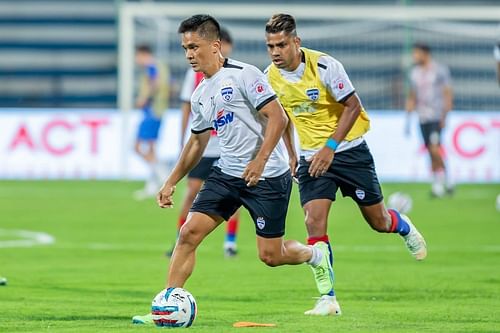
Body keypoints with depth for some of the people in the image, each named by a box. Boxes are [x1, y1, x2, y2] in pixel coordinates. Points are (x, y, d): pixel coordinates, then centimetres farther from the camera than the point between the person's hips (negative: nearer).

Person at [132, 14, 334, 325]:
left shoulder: (243, 74, -13)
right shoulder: (200, 95, 11)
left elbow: (278, 117, -18)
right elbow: (197, 142, 24)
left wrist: (259, 161, -26)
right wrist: (172, 181, 20)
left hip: (267, 176, -7)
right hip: (227, 172, 7)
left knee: (270, 255, -2)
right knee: (189, 232, -8)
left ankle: (316, 255, 30)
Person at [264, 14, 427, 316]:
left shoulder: (324, 66, -20)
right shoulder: (270, 77, -5)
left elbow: (353, 106, -16)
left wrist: (330, 148, -21)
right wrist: (291, 154, 13)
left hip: (349, 149, -3)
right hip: (312, 157, 3)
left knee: (378, 221, 7)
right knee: (315, 220, -17)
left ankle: (404, 226, 46)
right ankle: (328, 299, -15)